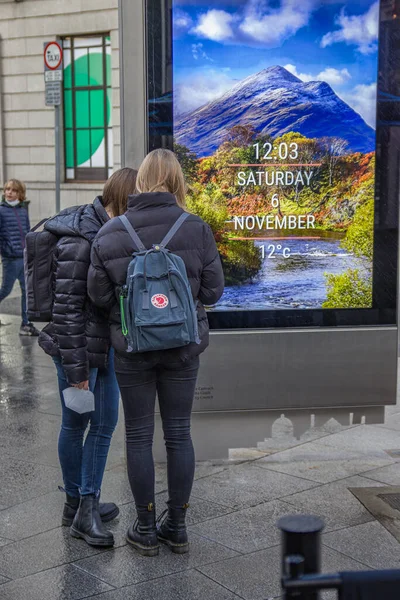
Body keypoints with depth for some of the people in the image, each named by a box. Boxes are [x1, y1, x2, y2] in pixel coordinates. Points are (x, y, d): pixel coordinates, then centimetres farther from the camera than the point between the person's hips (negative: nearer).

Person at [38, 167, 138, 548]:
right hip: (79, 347, -8)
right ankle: (76, 503, 26)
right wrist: (76, 370, -19)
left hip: (107, 344, 8)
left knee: (105, 423, 11)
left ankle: (86, 506, 21)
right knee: (75, 425, 8)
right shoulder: (78, 242, -22)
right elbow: (66, 309, -21)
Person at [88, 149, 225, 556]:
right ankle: (177, 527, 23)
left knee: (138, 435, 11)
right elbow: (213, 290, -5)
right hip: (183, 347, 1)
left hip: (132, 349, -1)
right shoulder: (196, 229, -10)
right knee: (179, 433, 12)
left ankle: (146, 529, 20)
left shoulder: (109, 235, -8)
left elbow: (99, 296, -4)